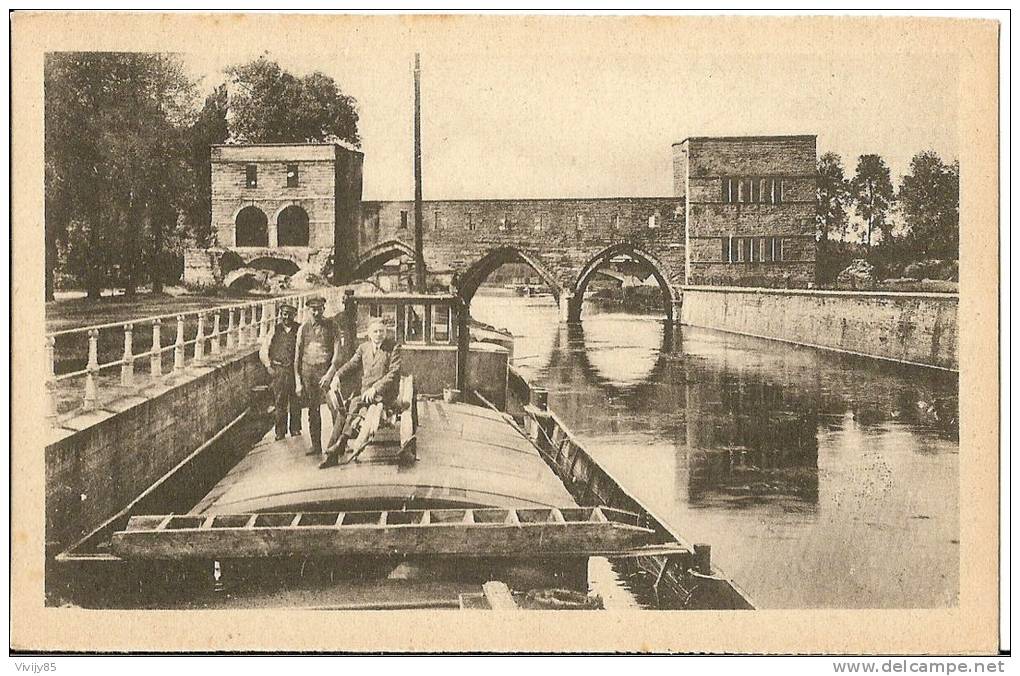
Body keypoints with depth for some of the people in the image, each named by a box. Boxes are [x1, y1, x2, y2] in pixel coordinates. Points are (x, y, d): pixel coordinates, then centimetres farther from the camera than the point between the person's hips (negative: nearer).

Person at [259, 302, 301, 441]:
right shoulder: (275, 330, 6)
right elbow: (263, 350, 10)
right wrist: (269, 366, 2)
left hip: (295, 369, 0)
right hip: (278, 370, 0)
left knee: (295, 402, 3)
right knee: (280, 403, 0)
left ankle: (295, 429, 15)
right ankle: (280, 432, 6)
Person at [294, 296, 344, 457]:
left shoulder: (331, 326, 1)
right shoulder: (303, 329, 9)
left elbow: (337, 352, -3)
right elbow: (297, 356, 11)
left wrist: (329, 374, -14)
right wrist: (298, 382, 7)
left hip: (326, 370, -3)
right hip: (308, 370, 3)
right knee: (313, 410, 9)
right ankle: (316, 445, 16)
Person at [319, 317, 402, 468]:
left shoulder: (394, 347, -4)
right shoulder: (364, 347, 14)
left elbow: (394, 373, -12)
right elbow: (352, 363, 7)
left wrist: (375, 388, -22)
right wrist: (337, 375, -14)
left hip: (385, 393, -5)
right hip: (366, 392, 5)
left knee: (355, 403, -29)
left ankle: (342, 442, -23)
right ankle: (331, 455, -11)